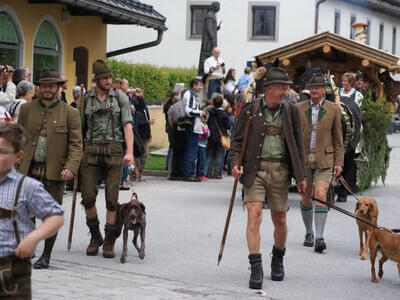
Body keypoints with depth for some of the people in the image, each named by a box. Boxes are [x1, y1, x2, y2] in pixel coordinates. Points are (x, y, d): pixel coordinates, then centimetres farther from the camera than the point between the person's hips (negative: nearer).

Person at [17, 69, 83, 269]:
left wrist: (71, 167, -16)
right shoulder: (27, 109, 9)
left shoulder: (70, 113, 3)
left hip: (55, 171, -1)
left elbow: (76, 145, -1)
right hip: (29, 170, 1)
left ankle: (46, 256, 16)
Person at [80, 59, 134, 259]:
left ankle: (109, 241, 8)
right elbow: (80, 127, 12)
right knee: (88, 196, -3)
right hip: (91, 149, 1)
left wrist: (129, 151, -12)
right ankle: (95, 236, 17)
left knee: (112, 197, -2)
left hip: (114, 149, -1)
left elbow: (127, 125, -1)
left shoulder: (120, 97, 4)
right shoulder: (86, 99, 8)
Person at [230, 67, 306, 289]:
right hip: (255, 169, -2)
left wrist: (300, 176, 9)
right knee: (254, 216, -13)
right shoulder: (250, 110, 0)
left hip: (280, 170, 2)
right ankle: (256, 268, -11)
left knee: (279, 220, 10)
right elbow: (237, 140, 3)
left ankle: (278, 260, 34)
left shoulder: (290, 111, 7)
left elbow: (298, 145, 12)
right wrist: (235, 163, -14)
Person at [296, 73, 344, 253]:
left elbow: (338, 138, 5)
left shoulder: (333, 110, 3)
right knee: (306, 197, 10)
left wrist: (339, 162, 0)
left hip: (324, 159, -2)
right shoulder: (298, 108, 5)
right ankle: (309, 233, 26)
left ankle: (319, 238, -16)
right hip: (303, 158, 2)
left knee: (320, 196, -14)